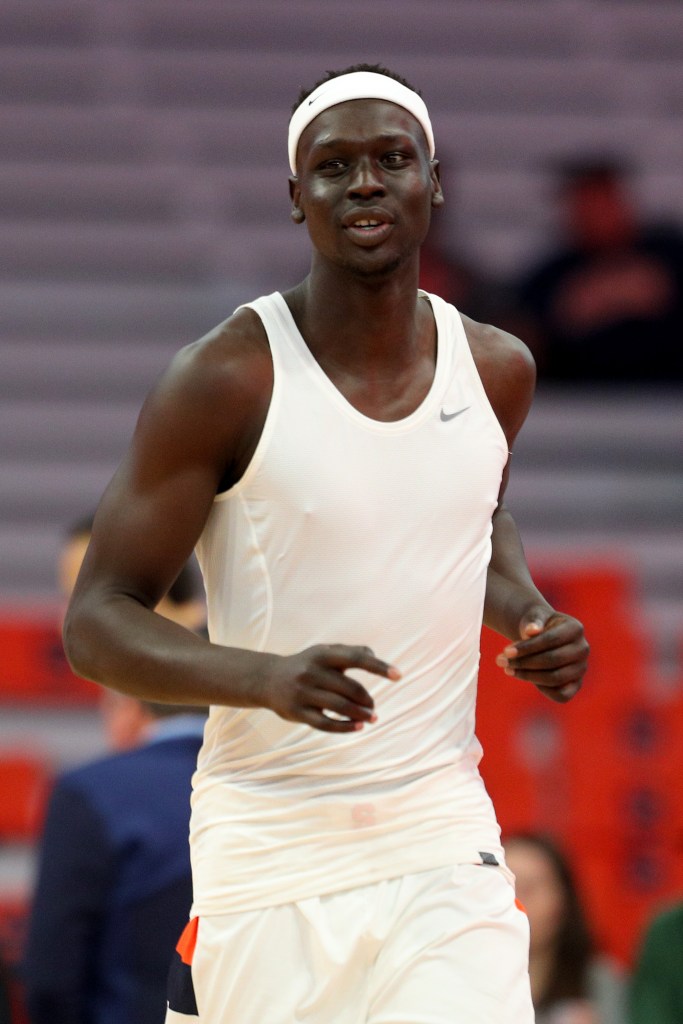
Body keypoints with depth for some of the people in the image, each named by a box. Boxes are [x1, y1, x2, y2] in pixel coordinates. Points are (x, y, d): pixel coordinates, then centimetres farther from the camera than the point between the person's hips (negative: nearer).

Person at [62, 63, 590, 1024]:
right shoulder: (226, 381, -10)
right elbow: (95, 622, -10)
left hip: (443, 841, 3)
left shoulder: (497, 371, 5)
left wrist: (529, 615, 6)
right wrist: (268, 679, -27)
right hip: (268, 860, -3)